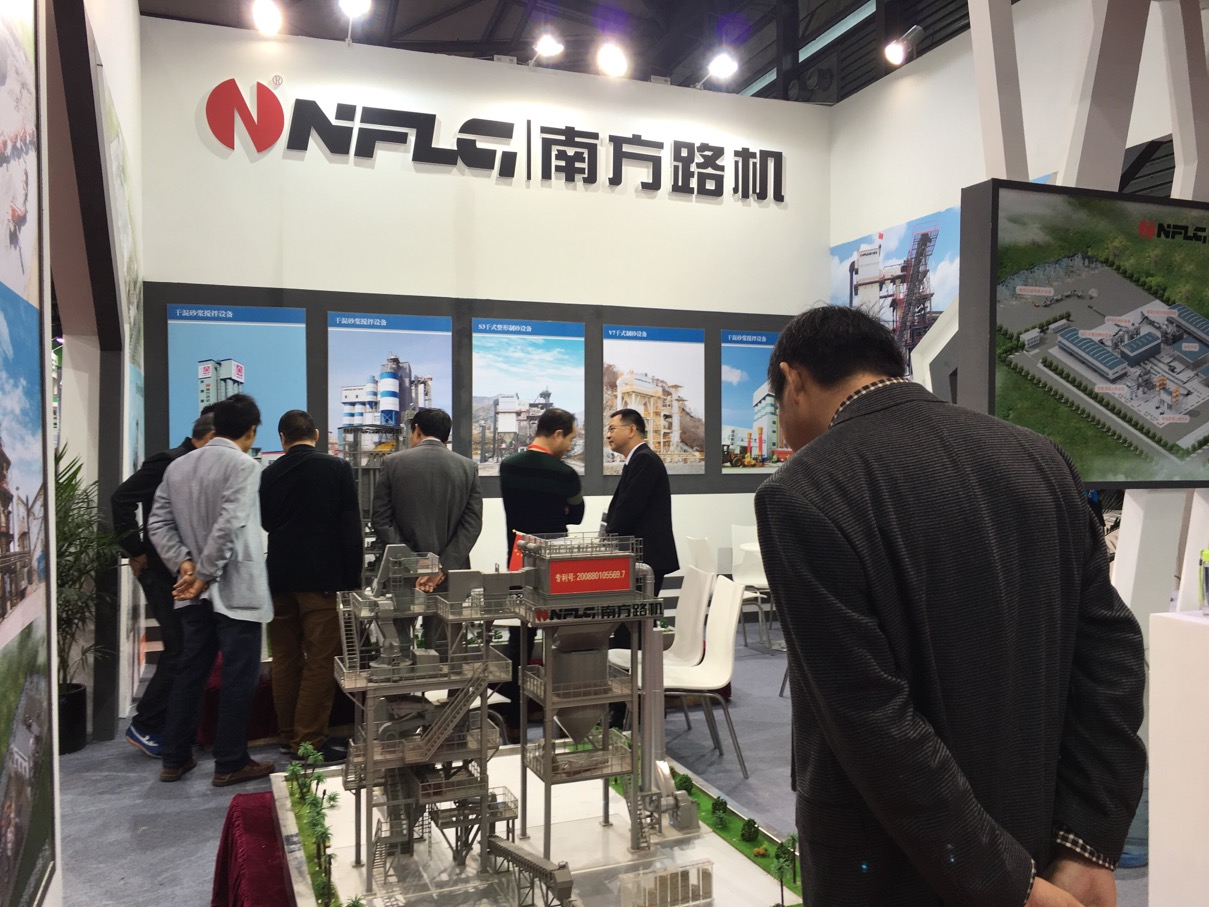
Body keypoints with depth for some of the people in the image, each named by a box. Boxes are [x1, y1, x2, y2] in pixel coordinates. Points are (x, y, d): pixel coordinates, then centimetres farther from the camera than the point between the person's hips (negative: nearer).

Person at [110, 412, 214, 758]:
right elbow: (122, 498, -19)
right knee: (179, 650, -8)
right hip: (163, 571, -9)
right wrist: (135, 551, -15)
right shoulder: (169, 462, -14)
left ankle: (166, 725, 22)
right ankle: (144, 727, 5)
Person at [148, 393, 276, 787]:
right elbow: (229, 526, -23)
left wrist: (183, 563, -1)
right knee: (238, 677, 3)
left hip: (197, 593, 7)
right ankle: (230, 764, 10)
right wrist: (206, 575, -16)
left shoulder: (177, 466, 9)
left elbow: (158, 523, 5)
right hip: (236, 590, -7)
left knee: (190, 672, 16)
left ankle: (175, 759, 24)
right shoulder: (244, 465, -14)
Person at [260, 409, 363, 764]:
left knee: (285, 659, 13)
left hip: (280, 578, 4)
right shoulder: (337, 468, -6)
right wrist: (352, 578, -4)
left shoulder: (269, 473, 4)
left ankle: (288, 736, 22)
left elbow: (263, 522, 17)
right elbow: (351, 527, -8)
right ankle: (309, 742, 1)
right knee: (320, 661, 0)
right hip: (322, 578, -4)